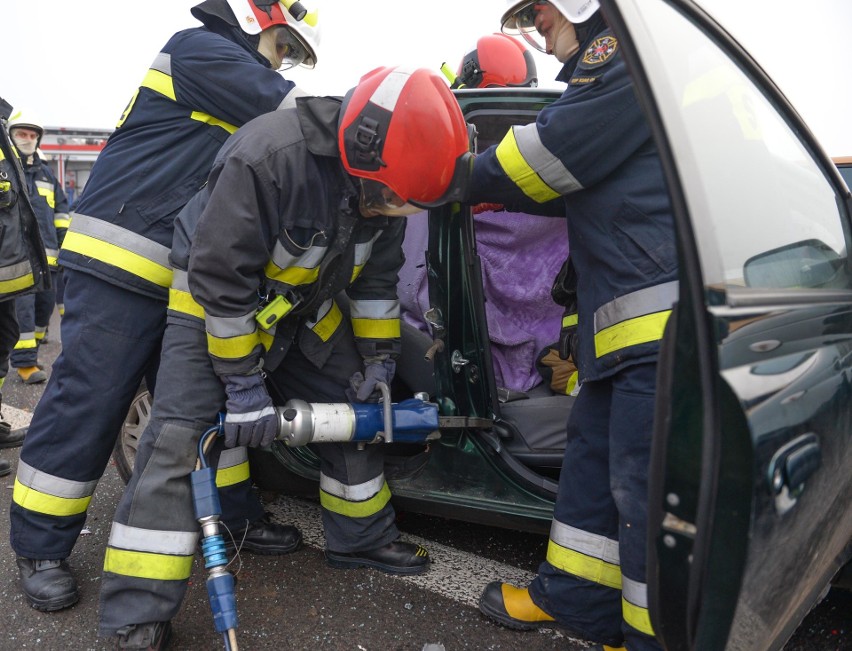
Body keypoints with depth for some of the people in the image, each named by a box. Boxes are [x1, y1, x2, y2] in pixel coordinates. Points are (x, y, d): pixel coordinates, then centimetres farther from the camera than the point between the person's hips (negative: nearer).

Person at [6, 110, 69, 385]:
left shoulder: (45, 172, 21)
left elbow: (61, 211, 22)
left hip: (47, 253, 6)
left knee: (45, 304, 9)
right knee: (22, 307, -10)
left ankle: (29, 351, 24)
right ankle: (25, 362, -6)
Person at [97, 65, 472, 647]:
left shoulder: (382, 180, -13)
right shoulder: (268, 158, -37)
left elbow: (376, 278, 1)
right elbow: (221, 279, -30)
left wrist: (379, 355, -1)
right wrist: (243, 382, -24)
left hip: (304, 305, 7)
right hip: (215, 298, -6)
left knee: (356, 407, 7)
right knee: (183, 437, -16)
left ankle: (361, 537, 27)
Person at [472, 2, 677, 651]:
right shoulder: (611, 65, 25)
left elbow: (542, 161, -10)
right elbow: (589, 184, 25)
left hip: (663, 318, -11)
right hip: (628, 320, 11)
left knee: (647, 483, -4)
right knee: (594, 453, 17)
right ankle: (574, 599, 31)